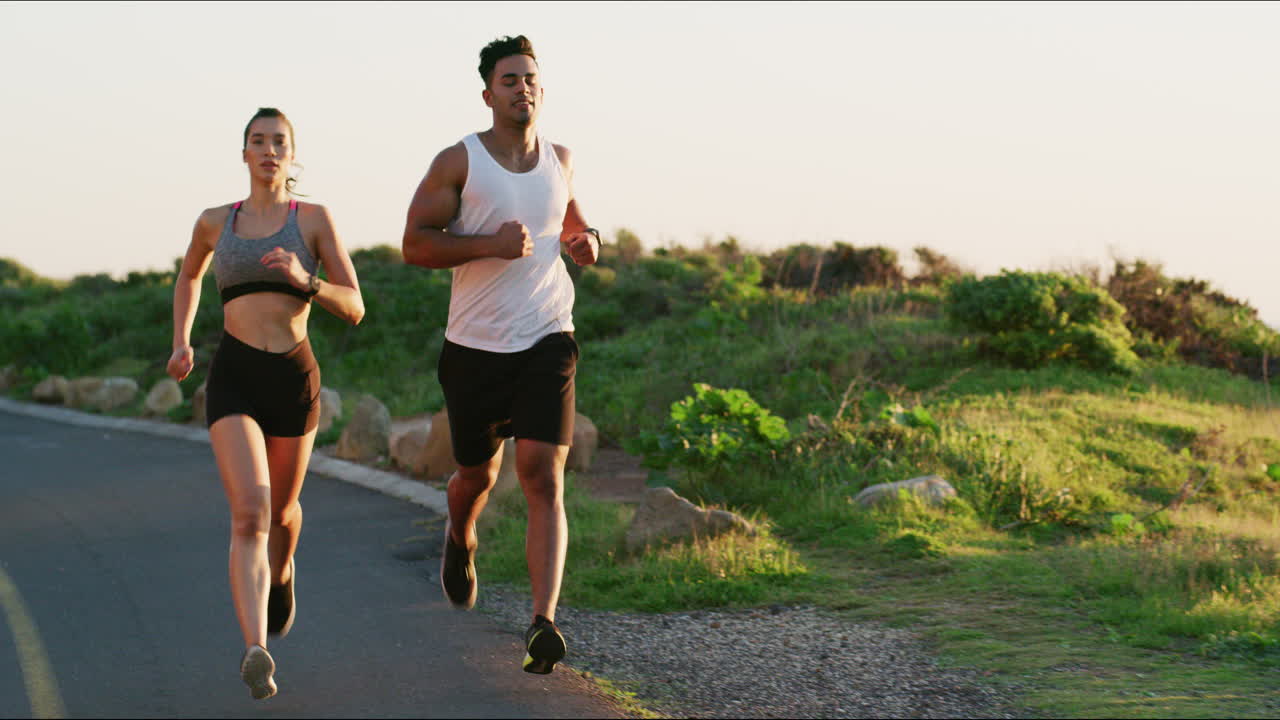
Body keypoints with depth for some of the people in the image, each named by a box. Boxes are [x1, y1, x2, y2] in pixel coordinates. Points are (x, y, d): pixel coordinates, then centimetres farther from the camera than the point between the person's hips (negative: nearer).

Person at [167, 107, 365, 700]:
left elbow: (354, 308, -2)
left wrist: (304, 280, -20)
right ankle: (256, 652, -34)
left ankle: (280, 571, 60)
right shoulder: (215, 222, 8)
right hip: (234, 382, -1)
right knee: (249, 514, -22)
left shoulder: (315, 219, 2)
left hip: (295, 380, 1)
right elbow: (189, 274, 30)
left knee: (282, 509, 23)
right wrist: (180, 342, 17)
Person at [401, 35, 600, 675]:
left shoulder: (559, 160, 8)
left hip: (547, 340, 1)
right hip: (475, 345, -1)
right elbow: (414, 244, -9)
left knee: (543, 475, -14)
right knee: (476, 474, 15)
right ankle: (460, 539, 52)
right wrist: (489, 244, -22)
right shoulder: (459, 161, -5)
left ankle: (542, 623, -21)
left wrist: (586, 240, 5)